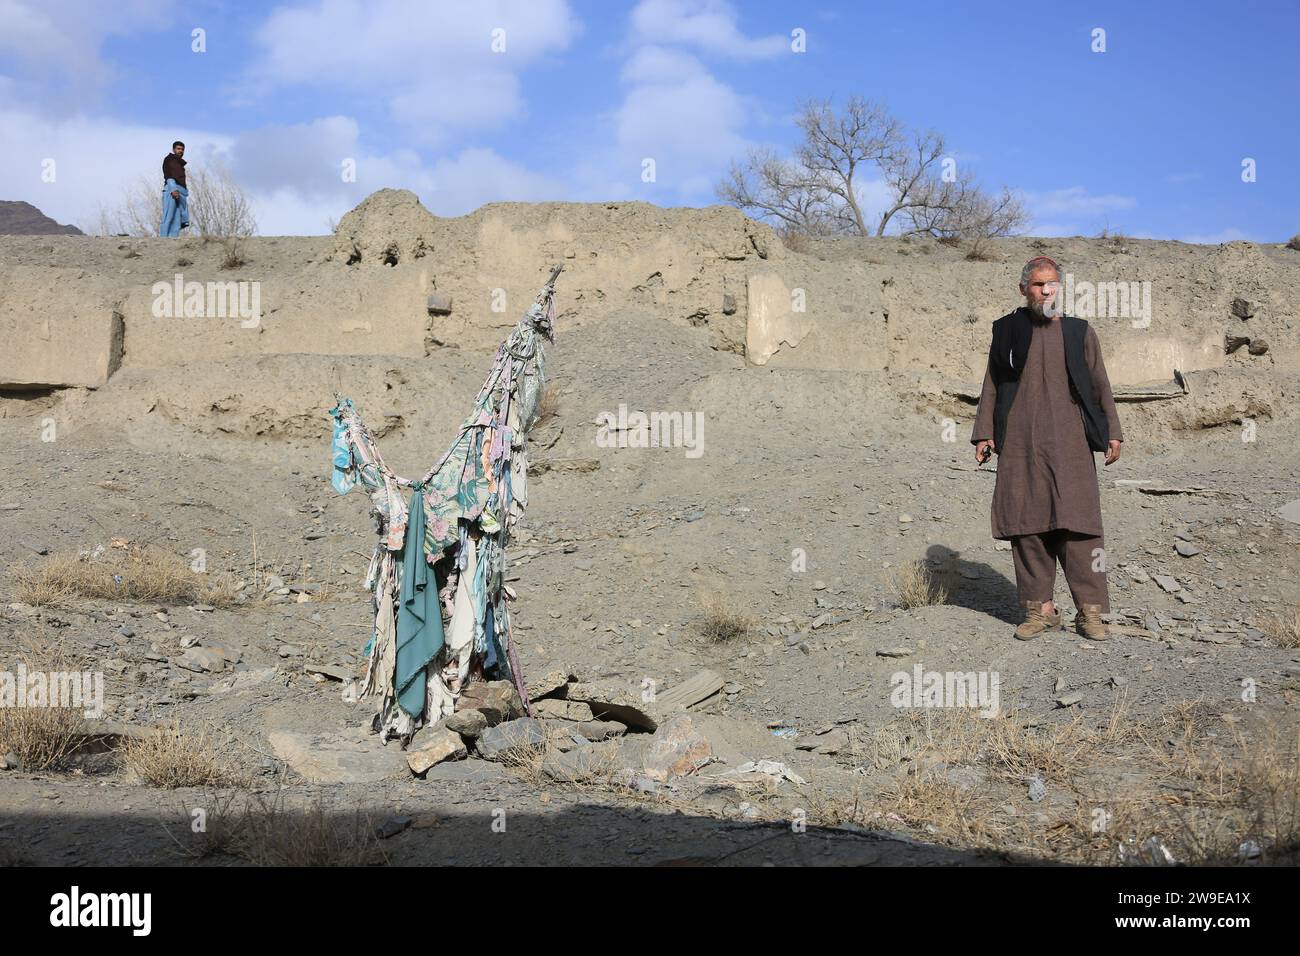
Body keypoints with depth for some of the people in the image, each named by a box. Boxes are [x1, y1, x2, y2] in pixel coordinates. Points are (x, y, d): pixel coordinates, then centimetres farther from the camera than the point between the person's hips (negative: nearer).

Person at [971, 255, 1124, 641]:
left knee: (1077, 523, -7)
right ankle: (1039, 608, 7)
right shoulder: (1007, 331, 11)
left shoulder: (1079, 333, 10)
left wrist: (1112, 433, 6)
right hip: (1020, 443, 1)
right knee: (1026, 524, 0)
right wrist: (984, 434, 6)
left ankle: (1090, 610, -3)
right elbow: (992, 385, 13)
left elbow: (1099, 385, 12)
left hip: (1069, 443, -1)